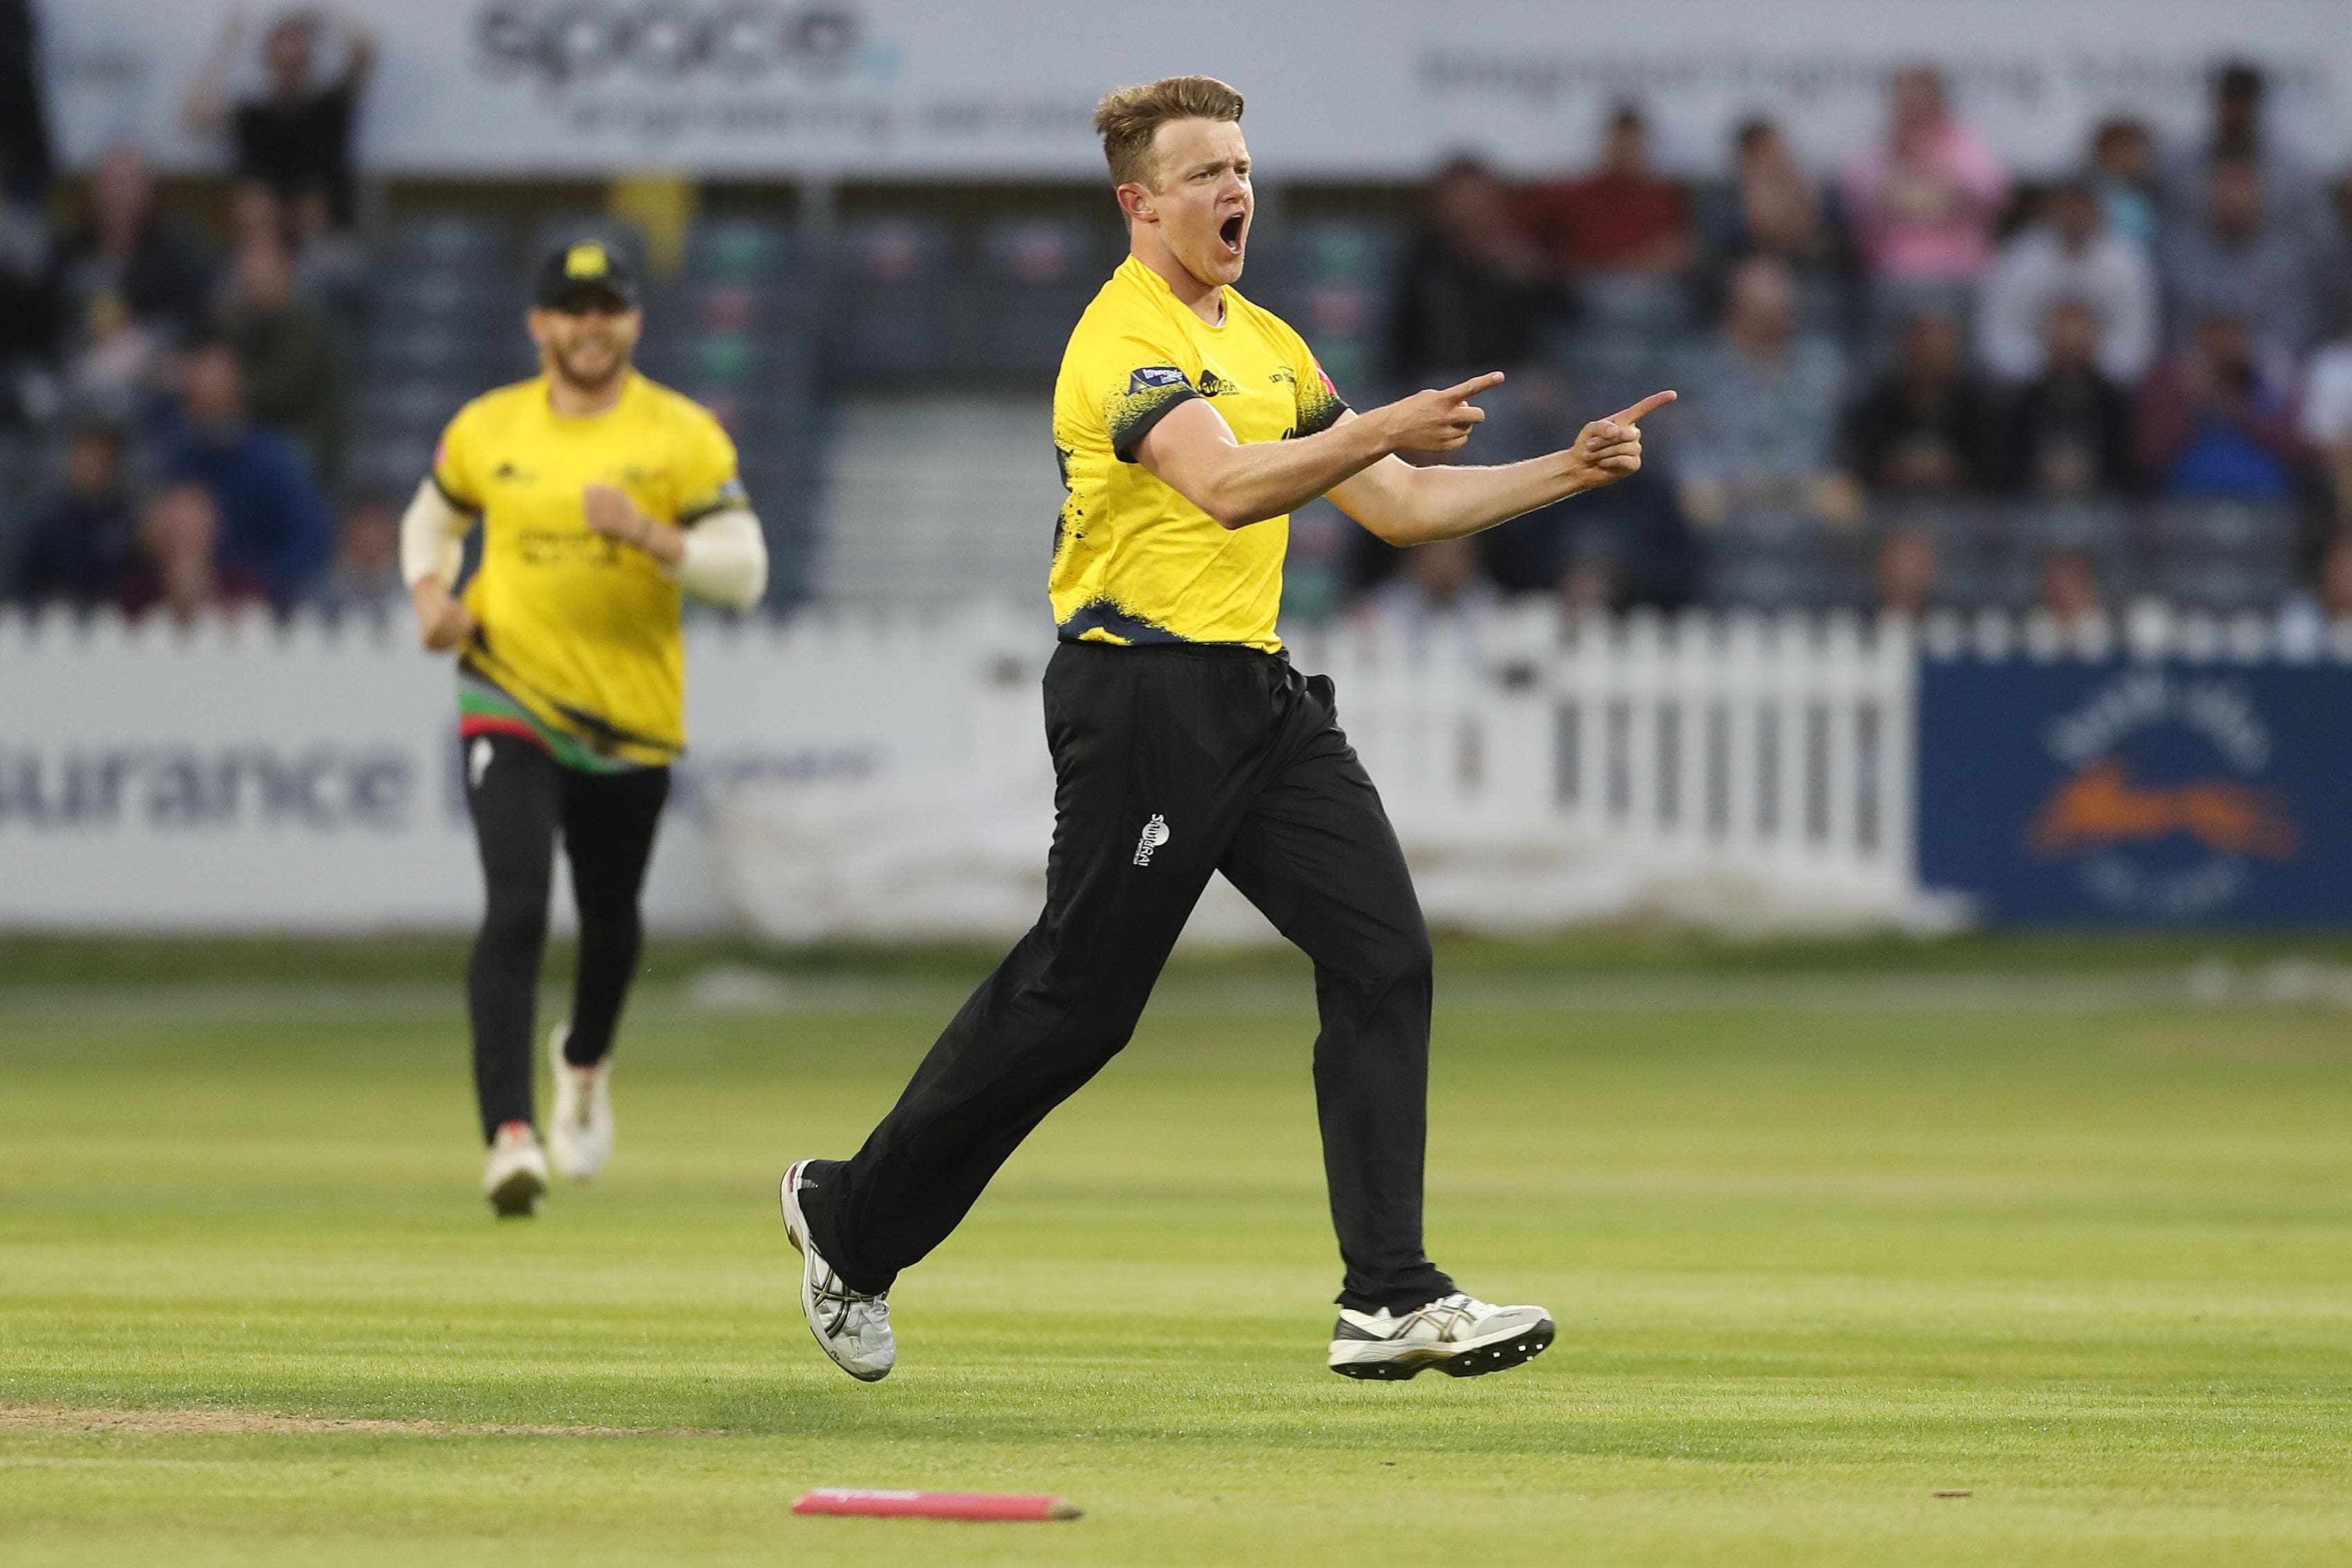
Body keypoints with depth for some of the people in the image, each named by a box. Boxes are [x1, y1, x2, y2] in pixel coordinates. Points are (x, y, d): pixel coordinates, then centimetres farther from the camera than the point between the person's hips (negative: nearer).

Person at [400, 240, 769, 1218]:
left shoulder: (683, 436, -5)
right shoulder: (487, 430, 2)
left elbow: (744, 573, -10)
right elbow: (431, 520, 20)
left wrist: (649, 534, -26)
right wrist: (430, 593, 0)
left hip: (633, 718, 1)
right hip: (509, 700, -1)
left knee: (610, 920, 18)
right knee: (515, 909, -19)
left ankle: (585, 1062, 51)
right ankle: (509, 1136, -24)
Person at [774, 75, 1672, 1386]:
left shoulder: (1268, 344, 17)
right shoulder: (1124, 340, -12)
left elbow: (1396, 505, 17)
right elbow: (1228, 488, -28)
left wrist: (1565, 473, 8)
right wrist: (1382, 428, -39)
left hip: (1260, 698, 8)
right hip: (1143, 698, -8)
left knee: (1384, 954, -7)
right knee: (1073, 1005, -2)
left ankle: (1391, 1301, -9)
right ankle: (849, 1219, 17)